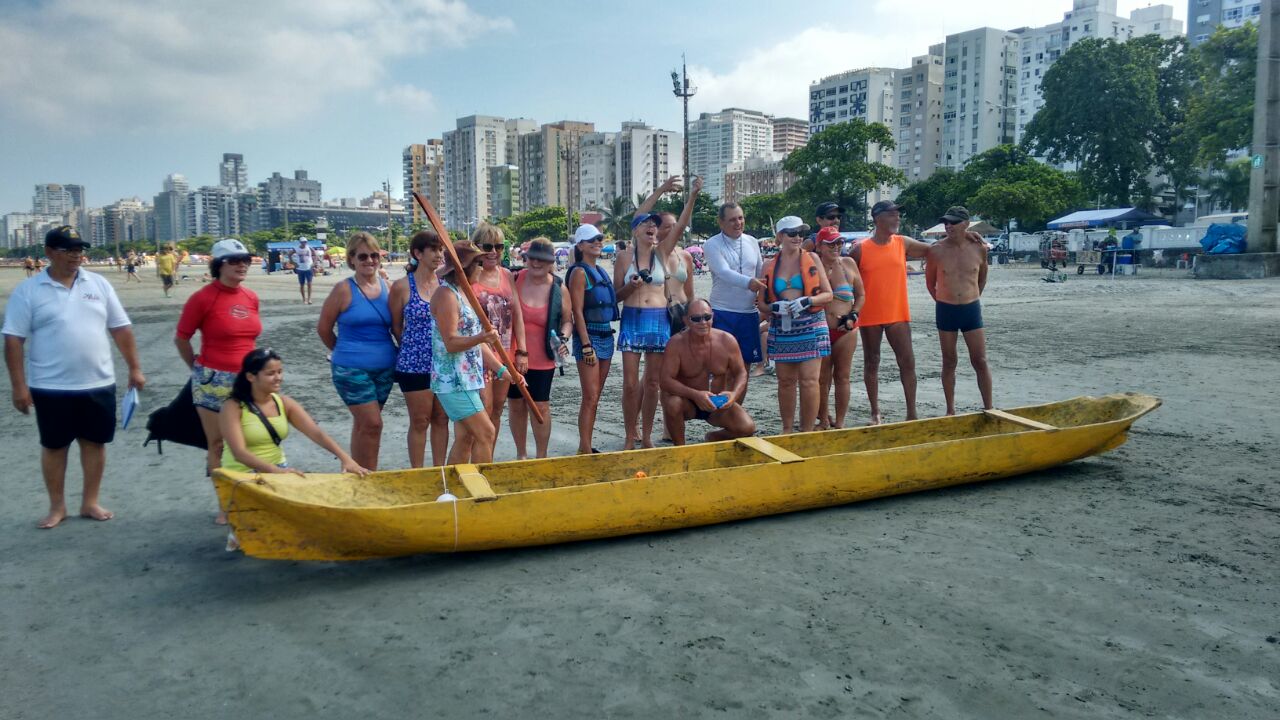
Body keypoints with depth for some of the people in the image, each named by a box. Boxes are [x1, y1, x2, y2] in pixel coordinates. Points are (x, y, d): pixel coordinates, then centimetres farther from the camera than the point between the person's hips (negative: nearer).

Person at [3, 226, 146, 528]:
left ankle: (90, 502, 23)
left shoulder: (98, 284, 3)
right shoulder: (28, 290, -4)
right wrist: (19, 385, -10)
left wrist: (134, 369, 3)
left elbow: (121, 329, 6)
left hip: (98, 383, 2)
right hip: (51, 387, -2)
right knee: (54, 446, 9)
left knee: (95, 442, 9)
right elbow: (13, 340, -5)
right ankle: (57, 506, 23)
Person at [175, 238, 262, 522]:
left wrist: (247, 366, 16)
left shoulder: (251, 298, 5)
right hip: (214, 381, -5)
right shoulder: (203, 298, -11)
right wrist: (199, 368, 7)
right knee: (218, 445, 5)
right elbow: (181, 338, -2)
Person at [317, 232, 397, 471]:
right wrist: (346, 353, 11)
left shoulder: (387, 287, 5)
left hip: (384, 368, 5)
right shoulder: (344, 290, -8)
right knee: (372, 423, -8)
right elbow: (323, 328, 1)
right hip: (352, 370, -5)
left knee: (363, 423, 14)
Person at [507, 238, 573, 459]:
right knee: (517, 405, 12)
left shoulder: (558, 289, -2)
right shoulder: (514, 280, -4)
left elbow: (567, 321, 9)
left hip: (543, 359, -1)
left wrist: (563, 339, -10)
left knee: (541, 406, 3)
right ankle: (521, 454, 30)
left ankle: (541, 457, 19)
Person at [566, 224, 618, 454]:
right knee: (590, 398, -9)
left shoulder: (601, 272, 16)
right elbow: (578, 312, -15)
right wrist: (587, 346, -19)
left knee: (595, 398, 11)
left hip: (606, 335, 8)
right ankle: (585, 450, -6)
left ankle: (585, 448, 18)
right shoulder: (579, 272, -9)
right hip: (589, 336, -8)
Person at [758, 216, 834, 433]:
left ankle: (807, 431, 0)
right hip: (781, 328, 2)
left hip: (811, 326, -2)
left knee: (809, 381, -8)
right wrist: (775, 307, -12)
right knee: (786, 381, 8)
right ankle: (787, 430, 19)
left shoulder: (812, 259, 3)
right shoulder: (770, 266, 7)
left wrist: (807, 301, -16)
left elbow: (828, 294, 2)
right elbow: (761, 302, 9)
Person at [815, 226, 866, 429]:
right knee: (822, 378, 3)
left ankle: (840, 422, 13)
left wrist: (853, 316, -2)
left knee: (842, 376, 5)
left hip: (846, 330, 2)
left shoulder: (848, 264, 4)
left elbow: (861, 294, 10)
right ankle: (823, 420, 17)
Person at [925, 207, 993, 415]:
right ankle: (950, 411, 15)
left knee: (980, 361, 1)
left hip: (972, 309, 1)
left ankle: (988, 408, 10)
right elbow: (930, 282, 8)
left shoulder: (979, 249, -2)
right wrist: (944, 303, 11)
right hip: (946, 310, -1)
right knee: (949, 362, 7)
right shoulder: (936, 250, -6)